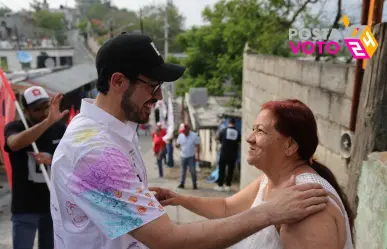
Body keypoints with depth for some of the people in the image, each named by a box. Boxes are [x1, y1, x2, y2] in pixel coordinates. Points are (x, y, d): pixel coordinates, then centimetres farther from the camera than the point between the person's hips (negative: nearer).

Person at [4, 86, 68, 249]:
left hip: (54, 204, 2)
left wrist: (51, 160, -18)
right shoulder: (14, 127, -8)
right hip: (24, 208, -2)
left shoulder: (60, 128, -2)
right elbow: (15, 144, -33)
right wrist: (48, 121, -44)